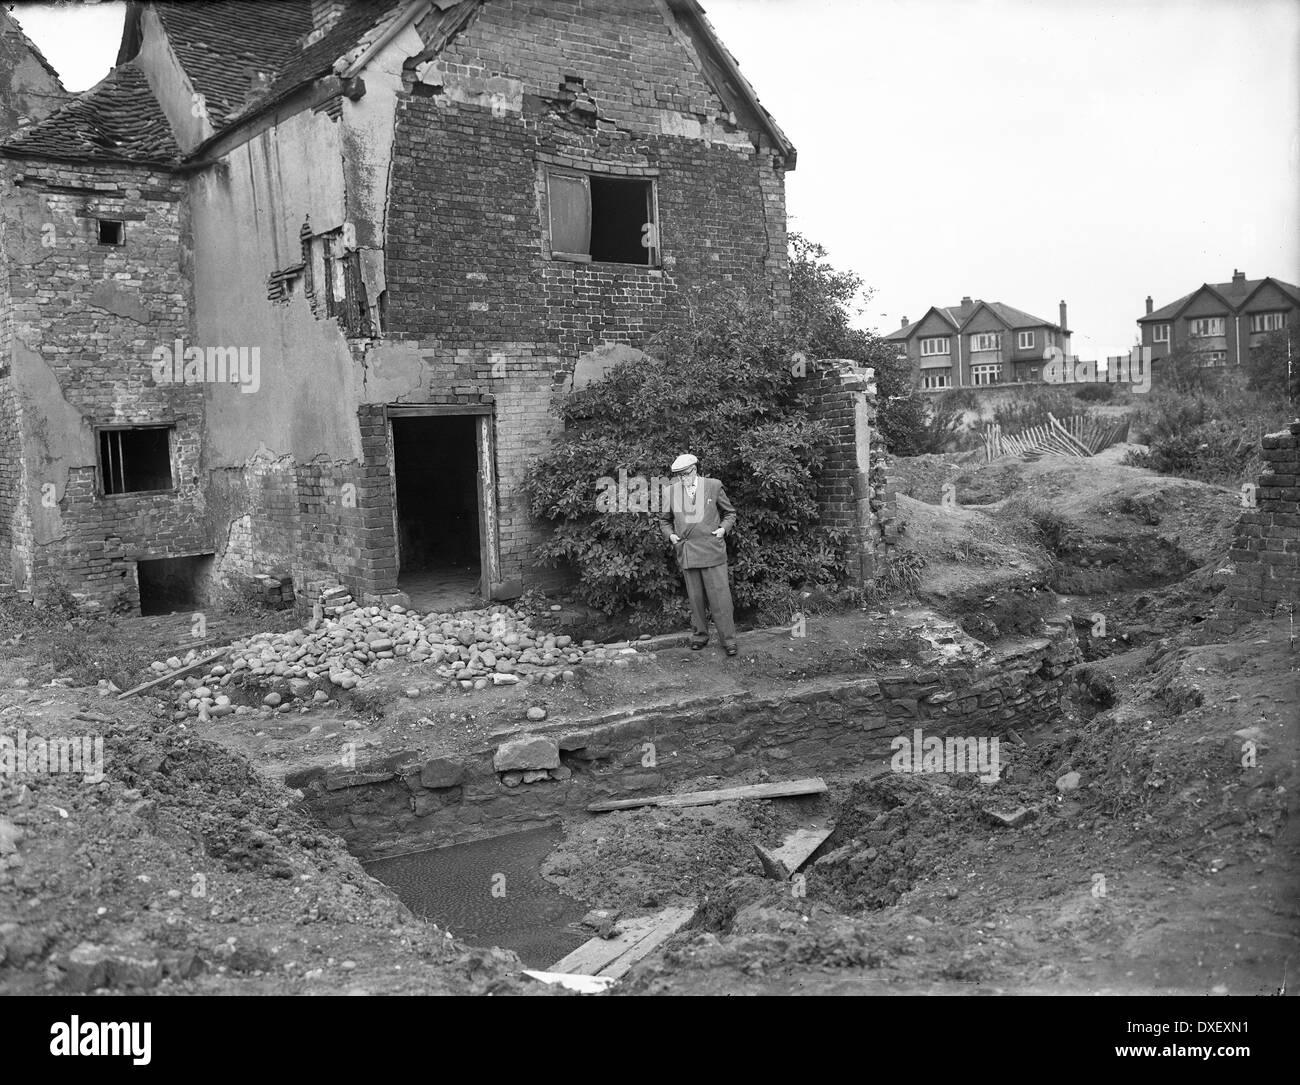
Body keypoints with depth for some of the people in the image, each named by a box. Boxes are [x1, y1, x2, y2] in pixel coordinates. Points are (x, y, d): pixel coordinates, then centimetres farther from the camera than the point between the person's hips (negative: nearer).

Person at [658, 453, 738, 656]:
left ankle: (728, 639, 3)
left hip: (712, 549, -2)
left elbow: (730, 512, 12)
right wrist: (670, 534, 2)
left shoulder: (713, 486, 1)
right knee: (694, 597, 8)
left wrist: (724, 528, -4)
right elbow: (664, 520, 19)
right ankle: (699, 635, 22)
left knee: (720, 596, -4)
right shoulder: (673, 491, 6)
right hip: (686, 552, 2)